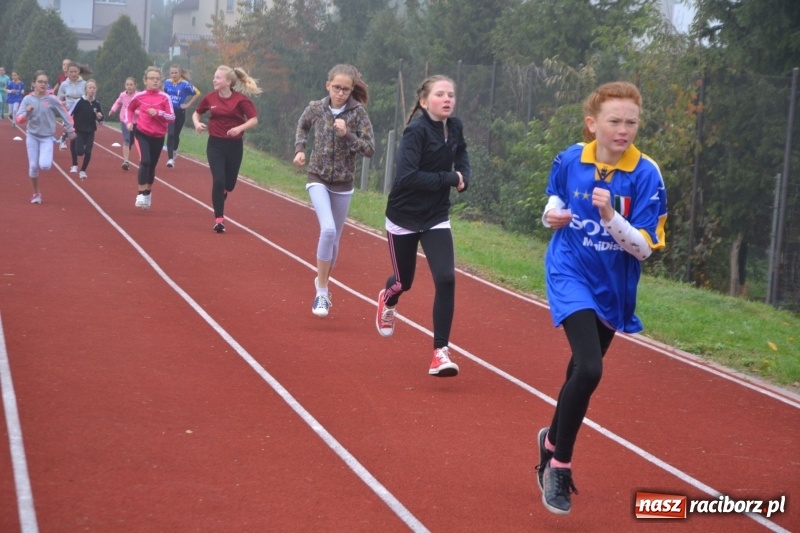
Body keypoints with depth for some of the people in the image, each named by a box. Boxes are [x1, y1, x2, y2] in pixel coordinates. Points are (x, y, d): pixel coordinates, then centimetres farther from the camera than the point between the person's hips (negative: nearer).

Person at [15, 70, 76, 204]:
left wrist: (70, 131, 1)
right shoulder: (27, 99, -5)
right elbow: (19, 120, -8)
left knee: (44, 165, -20)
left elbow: (65, 114, 1)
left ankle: (47, 161, 19)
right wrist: (26, 113, -27)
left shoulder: (52, 99, -8)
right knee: (33, 166, 2)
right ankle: (36, 193, 21)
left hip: (47, 137, -2)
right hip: (32, 136, 2)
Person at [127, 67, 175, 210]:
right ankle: (141, 194, -16)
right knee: (145, 161, -21)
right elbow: (130, 108, 16)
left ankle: (148, 193, 33)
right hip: (142, 133, -1)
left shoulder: (165, 98, -6)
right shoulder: (139, 96, -4)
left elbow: (172, 118, -9)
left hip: (158, 136, 1)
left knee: (152, 166, 12)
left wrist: (159, 113, -22)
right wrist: (129, 122, 1)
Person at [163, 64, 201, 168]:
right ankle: (170, 158, -17)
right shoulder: (167, 82, -1)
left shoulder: (185, 84, -12)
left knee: (176, 135, 12)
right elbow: (163, 93, 20)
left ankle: (174, 152, 41)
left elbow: (198, 93, -11)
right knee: (170, 134, -13)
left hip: (180, 112, -1)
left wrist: (188, 104, -10)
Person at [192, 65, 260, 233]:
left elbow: (254, 119, -9)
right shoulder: (210, 97, -1)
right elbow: (196, 112, 14)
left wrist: (239, 128, -25)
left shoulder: (240, 99, -10)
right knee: (218, 180, -14)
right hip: (215, 144, 1)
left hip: (235, 145, 0)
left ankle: (218, 203, 45)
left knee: (229, 183, 11)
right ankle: (219, 219, -8)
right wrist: (197, 123, -8)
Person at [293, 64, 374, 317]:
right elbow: (302, 125, 17)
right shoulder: (316, 108, -5)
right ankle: (321, 292, -13)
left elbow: (369, 150, -12)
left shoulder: (358, 113, -10)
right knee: (328, 230, -22)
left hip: (343, 184, 1)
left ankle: (322, 282, 38)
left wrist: (347, 134, -25)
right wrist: (300, 149, 3)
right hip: (318, 179, -1)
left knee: (334, 239, 13)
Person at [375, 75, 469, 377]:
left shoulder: (455, 128, -2)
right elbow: (407, 177, -29)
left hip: (436, 218, 4)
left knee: (446, 279, -15)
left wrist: (463, 177, -2)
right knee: (404, 282, 14)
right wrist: (450, 179, -25)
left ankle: (441, 351, -8)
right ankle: (387, 300, 53)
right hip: (404, 217, -4)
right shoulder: (416, 131, -21)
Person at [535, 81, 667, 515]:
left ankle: (553, 440, 47)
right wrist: (553, 214, -10)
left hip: (612, 288, 2)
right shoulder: (569, 159, -9)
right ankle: (560, 464, -5)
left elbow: (643, 248, -17)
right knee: (589, 370, -22)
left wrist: (610, 216, -33)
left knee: (581, 370, 19)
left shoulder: (646, 175, -15)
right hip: (570, 275, -2)